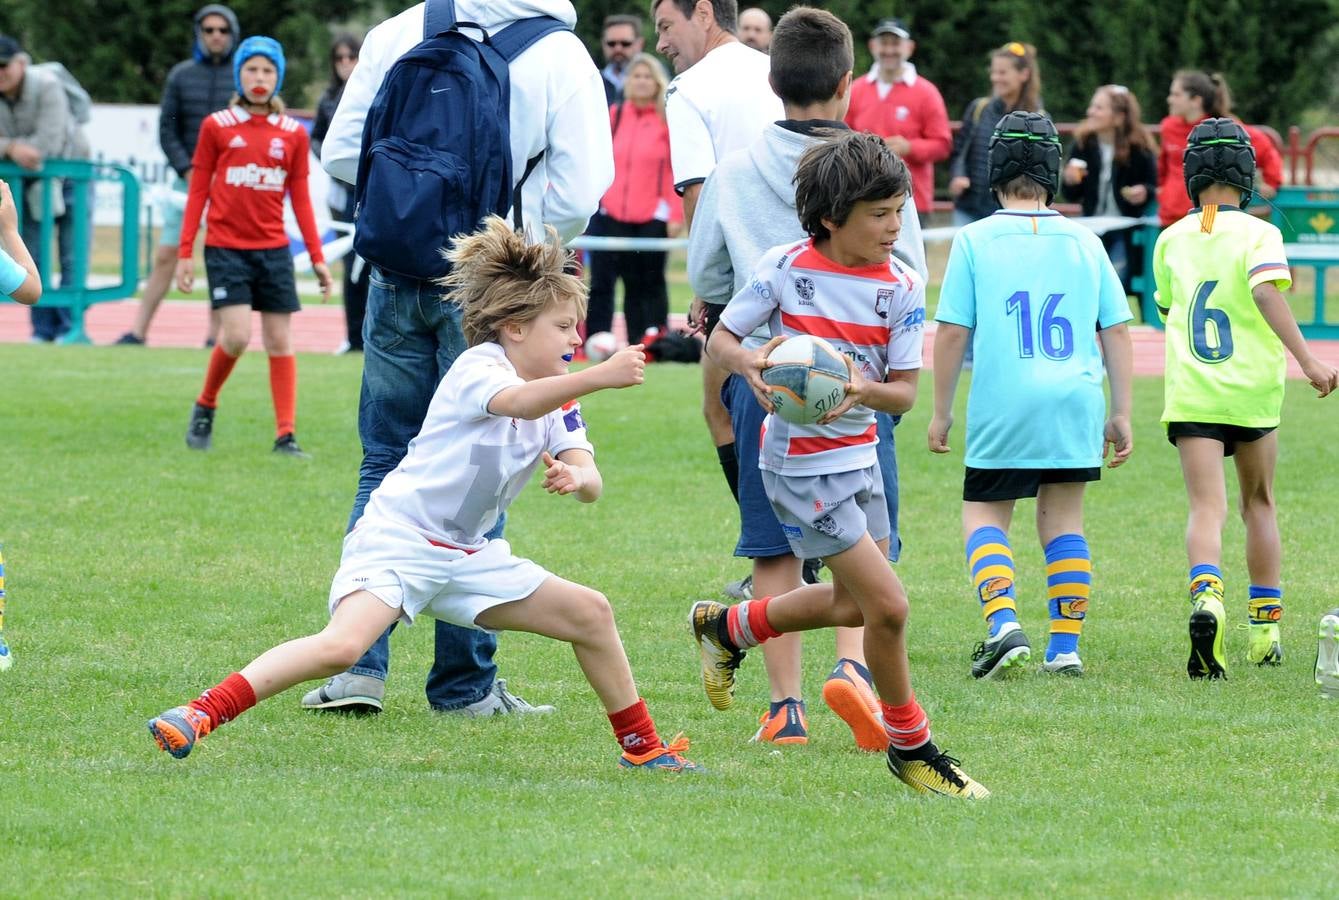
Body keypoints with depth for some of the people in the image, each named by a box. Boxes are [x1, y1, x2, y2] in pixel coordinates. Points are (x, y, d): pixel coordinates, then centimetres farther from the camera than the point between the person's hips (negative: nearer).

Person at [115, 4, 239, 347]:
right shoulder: (182, 75, 8)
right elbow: (167, 129, 7)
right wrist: (187, 171, -6)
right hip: (188, 177, 2)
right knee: (165, 257, -2)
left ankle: (214, 336, 5)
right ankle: (138, 332, -1)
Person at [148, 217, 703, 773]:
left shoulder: (558, 400, 9)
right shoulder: (478, 366, -13)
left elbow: (591, 485, -3)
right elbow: (517, 402, -37)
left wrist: (577, 478, -27)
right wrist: (598, 377, -51)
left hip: (466, 555, 8)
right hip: (397, 539, -8)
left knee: (590, 613, 8)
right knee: (342, 645, -30)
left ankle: (641, 747, 23)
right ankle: (200, 714, -28)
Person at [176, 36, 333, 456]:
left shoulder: (293, 134, 6)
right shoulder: (217, 127, 0)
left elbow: (300, 199, 10)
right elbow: (198, 191, 3)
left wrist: (317, 257, 4)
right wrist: (185, 252, -2)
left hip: (273, 249, 3)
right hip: (226, 248, -3)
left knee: (280, 341, -1)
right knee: (237, 336, -14)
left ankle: (286, 435, 1)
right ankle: (205, 407, 11)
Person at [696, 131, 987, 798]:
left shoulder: (901, 285, -5)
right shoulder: (785, 268, -14)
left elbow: (904, 391, -5)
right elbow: (721, 338, -4)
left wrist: (864, 390, -27)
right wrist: (750, 364, -26)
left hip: (859, 453, 6)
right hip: (801, 462, -6)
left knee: (851, 603, 21)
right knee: (888, 605, -10)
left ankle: (726, 627, 43)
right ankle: (909, 747, 8)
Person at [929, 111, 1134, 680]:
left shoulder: (975, 240, 1)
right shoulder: (1084, 242, 9)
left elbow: (952, 333, -1)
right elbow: (1117, 331, 9)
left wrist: (941, 413, 8)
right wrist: (1121, 414, 15)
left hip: (1002, 406, -2)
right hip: (1076, 402, 2)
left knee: (984, 516, 9)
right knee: (1063, 517, 13)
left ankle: (1002, 623, -14)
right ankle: (1065, 648, 7)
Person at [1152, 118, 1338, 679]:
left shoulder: (1172, 241, 8)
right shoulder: (1258, 234, -3)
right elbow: (1267, 292, -20)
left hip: (1191, 395, 1)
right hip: (1254, 391, -1)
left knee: (1207, 507, -9)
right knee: (1259, 504, 19)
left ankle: (1206, 596, -39)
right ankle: (1265, 627, 21)